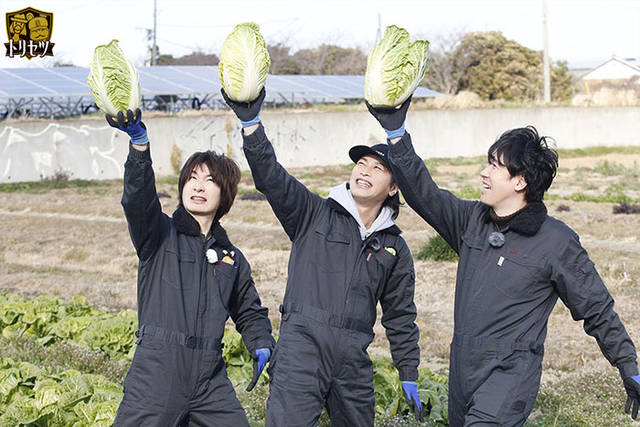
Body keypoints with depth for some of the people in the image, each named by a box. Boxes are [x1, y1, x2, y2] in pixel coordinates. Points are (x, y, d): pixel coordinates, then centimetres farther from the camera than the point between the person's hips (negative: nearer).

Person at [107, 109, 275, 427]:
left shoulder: (233, 259, 19)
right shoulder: (160, 234, 5)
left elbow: (250, 313, 30)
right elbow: (138, 198, -15)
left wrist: (262, 347, 9)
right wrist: (139, 141, -32)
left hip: (210, 379, 4)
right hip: (157, 373, -4)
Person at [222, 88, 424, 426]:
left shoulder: (395, 248, 16)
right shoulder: (315, 214, 8)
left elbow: (400, 316, 20)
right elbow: (271, 177, -6)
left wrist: (409, 376, 17)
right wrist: (250, 122, -20)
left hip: (353, 360, 4)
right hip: (301, 347, -4)